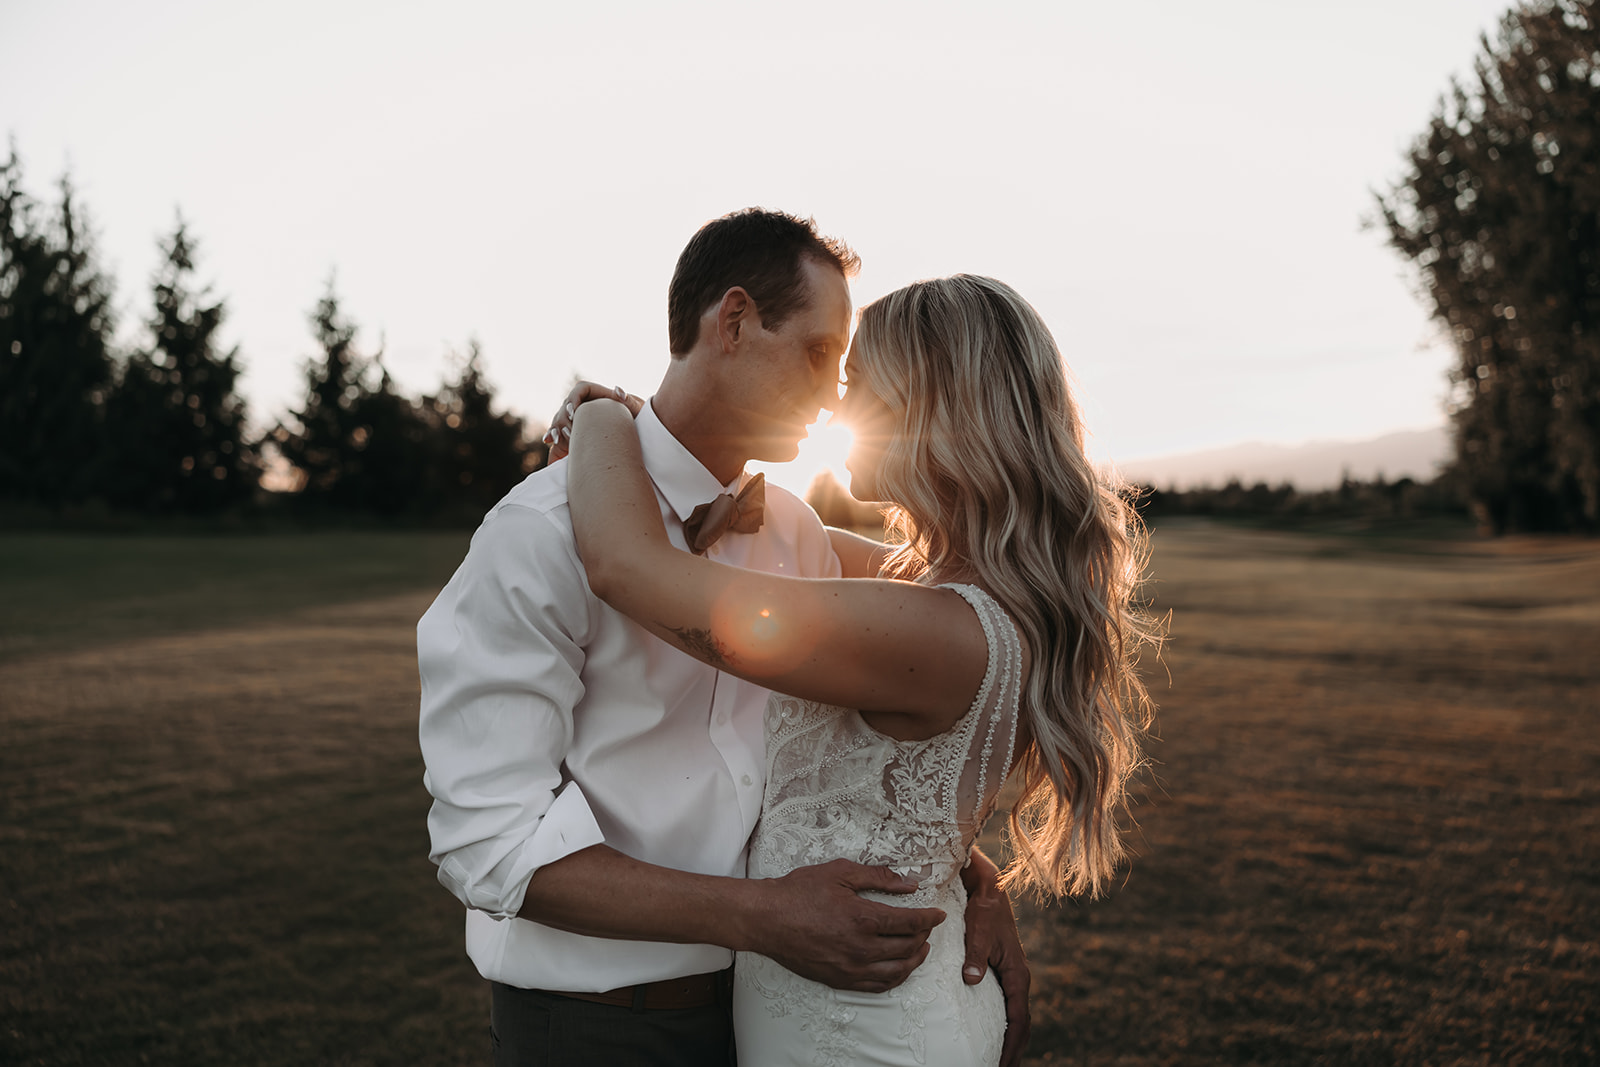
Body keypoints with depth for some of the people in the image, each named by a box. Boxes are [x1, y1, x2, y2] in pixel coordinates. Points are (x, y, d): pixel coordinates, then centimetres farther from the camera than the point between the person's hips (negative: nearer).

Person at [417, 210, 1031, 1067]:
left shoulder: (796, 534, 2)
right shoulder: (544, 535, -19)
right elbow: (489, 840, -23)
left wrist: (967, 869, -8)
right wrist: (757, 915, -29)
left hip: (769, 996, 6)